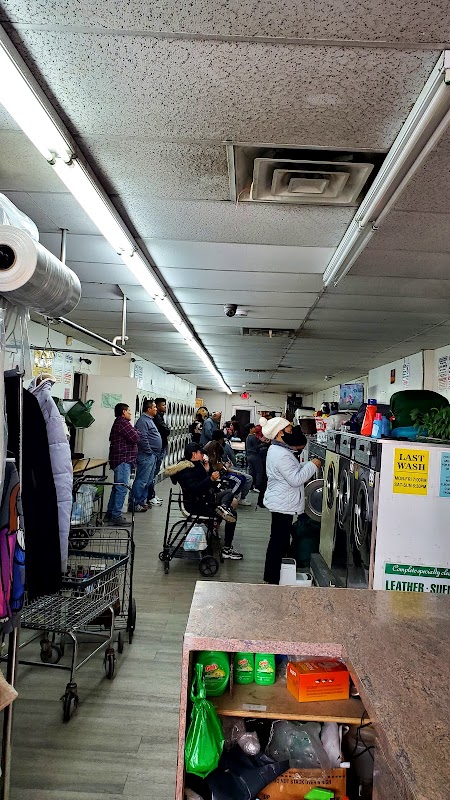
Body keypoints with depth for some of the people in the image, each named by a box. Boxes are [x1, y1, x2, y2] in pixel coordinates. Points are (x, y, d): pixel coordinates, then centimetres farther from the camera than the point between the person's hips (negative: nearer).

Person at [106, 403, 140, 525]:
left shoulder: (118, 422, 20)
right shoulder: (123, 422, -14)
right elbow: (135, 438, -18)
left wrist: (134, 432, 7)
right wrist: (137, 432, 3)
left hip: (120, 460, 11)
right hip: (123, 460, -11)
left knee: (117, 488, 15)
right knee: (122, 488, -10)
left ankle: (109, 514, 21)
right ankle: (116, 516, -9)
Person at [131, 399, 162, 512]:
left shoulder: (149, 420, 18)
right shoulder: (143, 421, -14)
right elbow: (143, 439, -22)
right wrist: (150, 452, -16)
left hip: (152, 456, 11)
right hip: (146, 456, -10)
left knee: (148, 481, 15)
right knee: (141, 481, -7)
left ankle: (143, 501, 23)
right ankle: (135, 504, -2)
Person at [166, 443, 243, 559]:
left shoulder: (195, 465, 13)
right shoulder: (186, 470, -17)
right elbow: (195, 489, -31)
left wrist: (208, 471, -1)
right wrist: (211, 479, -39)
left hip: (205, 498, 10)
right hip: (196, 505, -10)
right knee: (232, 515, -16)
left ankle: (223, 507, -17)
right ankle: (227, 549, -14)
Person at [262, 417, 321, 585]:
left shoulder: (277, 450, 11)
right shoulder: (280, 454, -24)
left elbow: (294, 471, 19)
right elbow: (295, 479, -25)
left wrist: (308, 466, 7)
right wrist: (312, 465, -16)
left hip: (281, 503, 11)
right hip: (282, 504, -11)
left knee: (280, 540, 19)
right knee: (278, 541, -2)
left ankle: (271, 578, 29)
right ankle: (271, 580, 6)